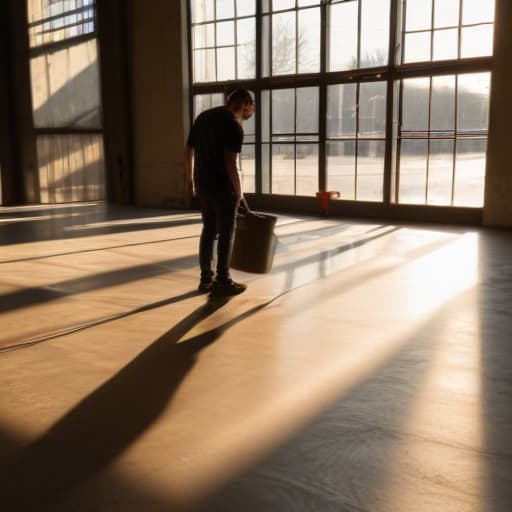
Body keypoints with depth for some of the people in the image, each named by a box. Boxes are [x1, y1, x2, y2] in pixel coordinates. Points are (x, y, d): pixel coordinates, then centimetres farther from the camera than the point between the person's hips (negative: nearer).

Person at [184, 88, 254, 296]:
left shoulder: (203, 116, 10)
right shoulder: (234, 126, -13)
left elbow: (188, 151, 12)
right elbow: (230, 164, -19)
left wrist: (189, 179, 20)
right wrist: (238, 191, -10)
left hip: (202, 184, 7)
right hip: (222, 187, -7)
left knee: (209, 230, 15)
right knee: (226, 233, 3)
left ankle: (206, 278, 20)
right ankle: (222, 281, 8)